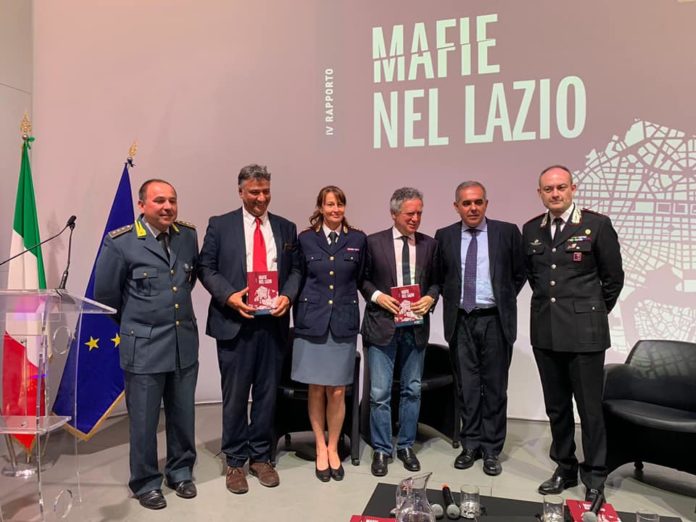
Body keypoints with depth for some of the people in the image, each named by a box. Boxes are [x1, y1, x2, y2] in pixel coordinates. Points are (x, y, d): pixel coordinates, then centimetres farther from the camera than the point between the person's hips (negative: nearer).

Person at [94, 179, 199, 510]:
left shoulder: (188, 235, 1)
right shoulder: (120, 242, -12)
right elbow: (106, 294, -1)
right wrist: (136, 321, 10)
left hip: (185, 343, 4)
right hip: (144, 346, -3)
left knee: (183, 416, 16)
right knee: (144, 421, 10)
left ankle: (180, 472, 38)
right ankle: (146, 483, 31)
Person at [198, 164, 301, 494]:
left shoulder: (286, 228, 10)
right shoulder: (220, 225, 2)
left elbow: (295, 269, 8)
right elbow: (206, 268, 0)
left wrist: (288, 296, -11)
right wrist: (229, 296, -15)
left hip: (273, 322, 3)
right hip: (235, 322, -2)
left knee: (267, 393, 12)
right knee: (235, 395, 7)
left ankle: (261, 457, 28)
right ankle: (235, 461, 24)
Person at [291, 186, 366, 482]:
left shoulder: (357, 240, 4)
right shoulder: (305, 239, 3)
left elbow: (360, 279, 10)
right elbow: (299, 279, 6)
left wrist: (346, 303, 7)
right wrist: (299, 318, 4)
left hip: (343, 321, 0)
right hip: (312, 321, 0)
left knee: (337, 391, 5)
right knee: (316, 389, 7)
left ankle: (333, 448, 24)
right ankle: (320, 448, 25)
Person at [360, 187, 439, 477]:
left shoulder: (430, 244, 5)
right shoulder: (373, 242, -2)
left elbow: (436, 281, 10)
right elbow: (362, 279, 3)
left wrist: (430, 298, -9)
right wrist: (378, 296, -13)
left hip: (416, 326, 3)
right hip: (382, 325, -3)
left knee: (412, 390, 13)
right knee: (380, 392, 1)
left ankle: (406, 446, 29)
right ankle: (381, 450, 18)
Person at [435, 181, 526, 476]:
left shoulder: (507, 232, -1)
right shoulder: (444, 237, 4)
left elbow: (520, 272, 8)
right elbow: (438, 276, 14)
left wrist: (504, 299, 3)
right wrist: (450, 299, 5)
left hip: (495, 320, -1)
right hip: (460, 321, 2)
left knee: (495, 386, 7)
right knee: (466, 386, 10)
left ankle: (492, 449, 21)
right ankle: (471, 444, 24)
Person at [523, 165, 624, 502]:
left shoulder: (597, 225, -5)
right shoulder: (531, 230, 7)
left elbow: (613, 277, 1)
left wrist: (594, 312, 9)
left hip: (584, 332, -4)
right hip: (545, 332, 4)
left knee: (590, 408, 5)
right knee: (556, 407, 14)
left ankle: (594, 477, 22)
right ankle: (565, 468, 29)